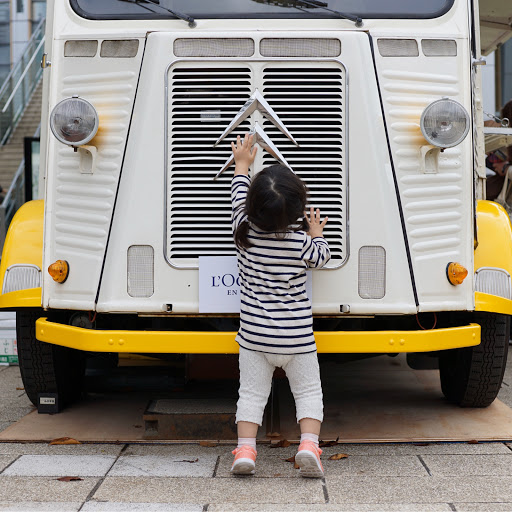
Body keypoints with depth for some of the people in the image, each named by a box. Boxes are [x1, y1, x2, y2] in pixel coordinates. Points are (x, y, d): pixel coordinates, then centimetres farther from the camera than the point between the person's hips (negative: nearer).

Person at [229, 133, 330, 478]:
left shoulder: (244, 231, -7)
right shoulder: (302, 241, -13)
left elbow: (239, 198, 12)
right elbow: (321, 258, 8)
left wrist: (242, 165, 26)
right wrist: (317, 234, 25)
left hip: (254, 333, 2)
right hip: (296, 335, -1)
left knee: (251, 393, 8)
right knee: (308, 391, 9)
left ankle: (245, 449, -3)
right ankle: (309, 443, -9)